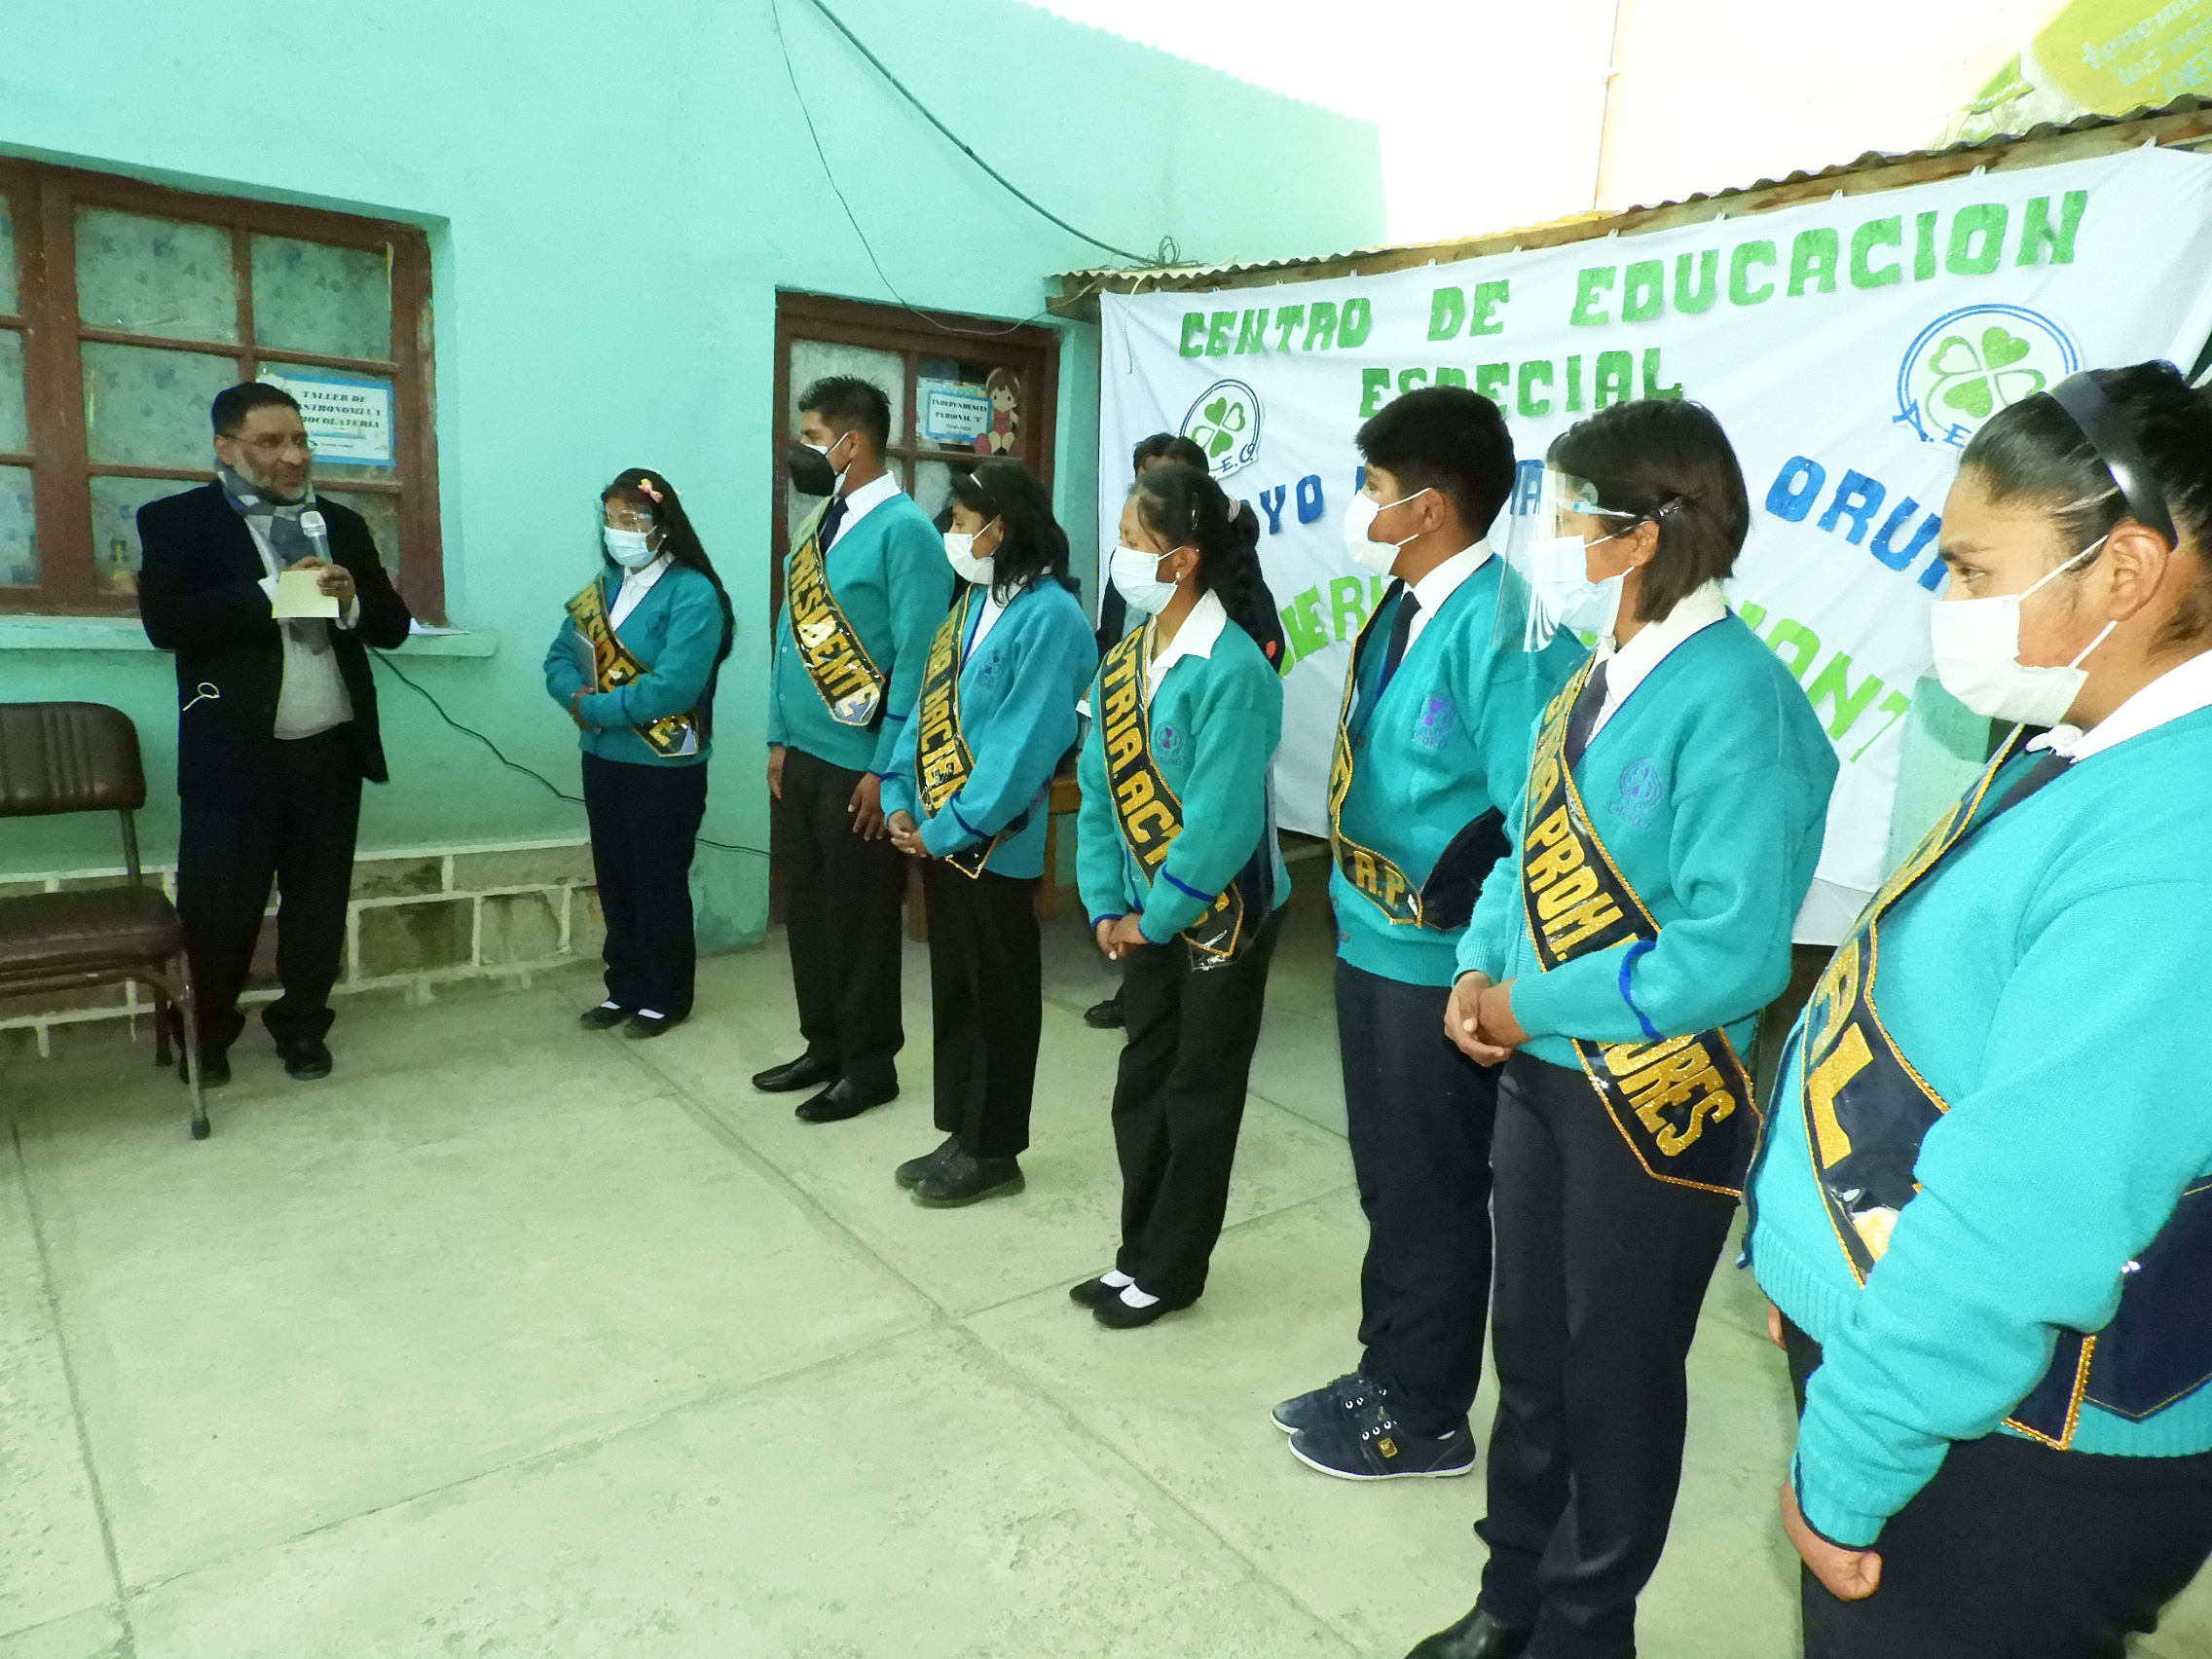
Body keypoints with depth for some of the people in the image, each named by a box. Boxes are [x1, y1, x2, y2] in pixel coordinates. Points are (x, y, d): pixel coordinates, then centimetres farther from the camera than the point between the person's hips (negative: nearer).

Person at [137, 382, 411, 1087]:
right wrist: (272, 592, -19)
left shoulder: (342, 524, 12)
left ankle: (302, 1024, 29)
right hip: (234, 754, -3)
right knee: (218, 907, 6)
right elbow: (166, 621, -15)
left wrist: (350, 599, -11)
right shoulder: (177, 519, 0)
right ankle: (208, 1034, 28)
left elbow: (392, 626, 10)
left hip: (330, 751, 3)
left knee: (319, 901, 11)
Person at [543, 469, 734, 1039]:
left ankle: (666, 996, 20)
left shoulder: (692, 593, -15)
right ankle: (625, 987, 29)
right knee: (614, 879, 15)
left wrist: (594, 707, -15)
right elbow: (560, 658, 9)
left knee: (660, 883, 5)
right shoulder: (604, 585, 9)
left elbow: (672, 688, -24)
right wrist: (578, 695, -13)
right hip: (602, 758, 7)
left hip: (665, 766, -7)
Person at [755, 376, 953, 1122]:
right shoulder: (821, 523, 11)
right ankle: (824, 1047, 31)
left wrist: (886, 768, -17)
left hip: (857, 762, -8)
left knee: (859, 915, 4)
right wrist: (780, 738, 10)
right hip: (800, 756, 8)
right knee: (805, 906, 15)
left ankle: (870, 1064, 20)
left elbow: (916, 658, -17)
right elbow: (791, 637, 15)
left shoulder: (905, 529, -13)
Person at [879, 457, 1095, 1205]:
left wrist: (948, 828, -17)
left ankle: (993, 1150, 20)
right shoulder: (970, 605, 12)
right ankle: (963, 1135, 30)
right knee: (954, 988, 16)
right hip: (938, 835, 8)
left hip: (992, 845, -8)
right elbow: (926, 710, 13)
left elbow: (1022, 747, -20)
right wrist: (901, 801, 1)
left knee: (999, 995, 6)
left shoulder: (1050, 617, -15)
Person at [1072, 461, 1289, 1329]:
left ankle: (1171, 1270, 26)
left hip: (1222, 918, -7)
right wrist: (1105, 905, 0)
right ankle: (1140, 1254, 34)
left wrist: (1154, 918, -15)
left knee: (1200, 1096, 9)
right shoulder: (1125, 657, 2)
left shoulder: (1231, 671, -23)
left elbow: (1223, 825, -25)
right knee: (1142, 1087, 17)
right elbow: (1100, 789, 6)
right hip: (1146, 914, 8)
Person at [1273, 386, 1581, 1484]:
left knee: (1430, 1192, 10)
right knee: (1385, 1177, 22)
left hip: (1436, 961, -8)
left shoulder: (1501, 624, -22)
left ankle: (1425, 1417, 33)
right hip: (1371, 940, 8)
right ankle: (1384, 1376, 42)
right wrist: (1354, 896, 9)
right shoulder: (1405, 605, 5)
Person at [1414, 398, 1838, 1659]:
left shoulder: (1737, 702, -22)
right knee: (1530, 1355, 22)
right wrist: (1483, 969, -5)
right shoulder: (1594, 680, 3)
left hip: (1656, 1102, -7)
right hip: (1539, 1074, 8)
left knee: (1617, 1381, 14)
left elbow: (1729, 957, -27)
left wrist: (1533, 1006, -18)